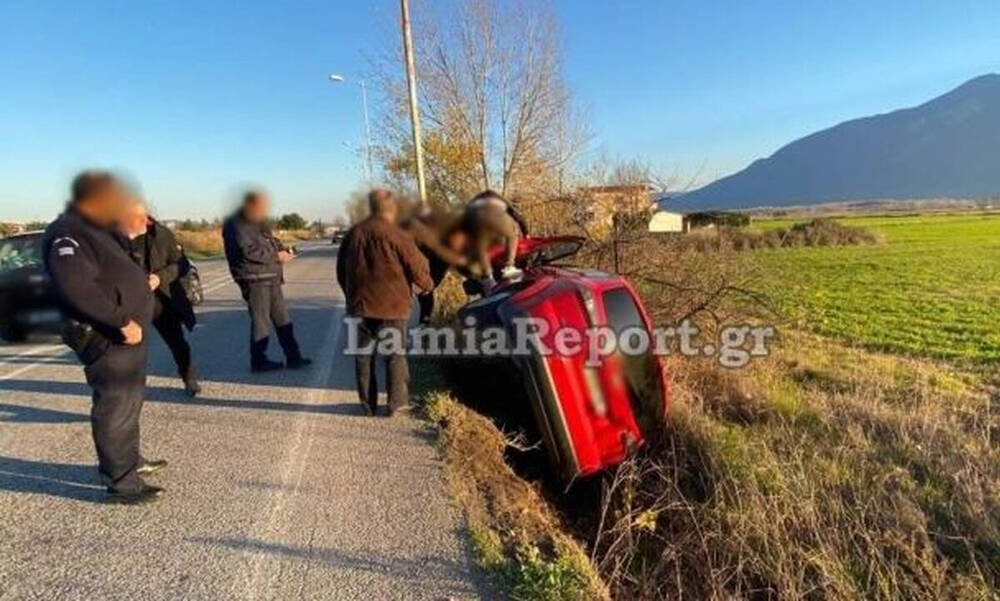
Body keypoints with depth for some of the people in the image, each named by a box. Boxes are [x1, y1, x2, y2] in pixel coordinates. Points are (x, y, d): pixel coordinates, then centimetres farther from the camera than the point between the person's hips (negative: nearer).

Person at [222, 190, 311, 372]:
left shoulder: (258, 222, 17)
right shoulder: (235, 226, -11)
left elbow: (271, 240, 26)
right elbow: (249, 251, -22)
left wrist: (283, 248, 4)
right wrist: (276, 255, -15)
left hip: (271, 278, 9)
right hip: (254, 280, -9)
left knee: (282, 318, 10)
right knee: (260, 321, -2)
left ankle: (293, 357, 16)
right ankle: (259, 361, 11)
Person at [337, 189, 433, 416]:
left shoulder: (354, 233, 6)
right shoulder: (397, 236, -11)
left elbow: (341, 270, 13)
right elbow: (416, 267, -8)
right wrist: (427, 285, 12)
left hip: (360, 304, 4)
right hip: (392, 305, -4)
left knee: (364, 355, 11)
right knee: (395, 354, 6)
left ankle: (368, 404, 16)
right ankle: (397, 402, 10)